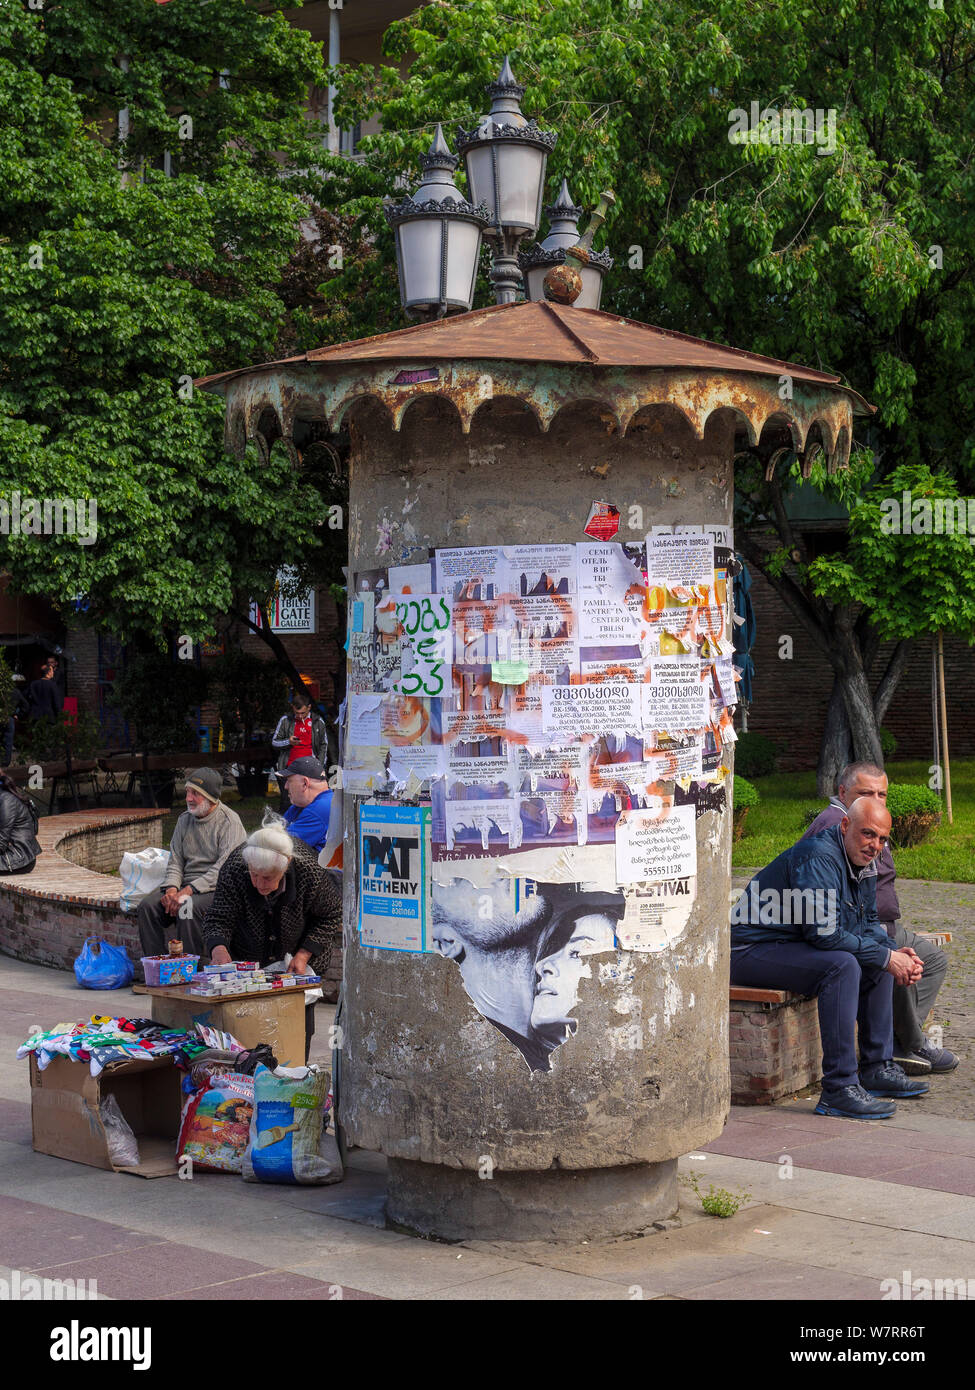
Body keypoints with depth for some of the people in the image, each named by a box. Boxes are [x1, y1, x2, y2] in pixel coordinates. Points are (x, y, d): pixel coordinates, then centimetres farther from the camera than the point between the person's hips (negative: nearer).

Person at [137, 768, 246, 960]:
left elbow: (224, 868, -17)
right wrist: (171, 888, -7)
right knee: (147, 906, -16)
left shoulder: (230, 822, -8)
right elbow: (175, 861, 14)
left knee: (189, 908, -35)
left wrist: (189, 890, -23)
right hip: (186, 885, 7)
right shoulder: (185, 820, 15)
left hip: (215, 888, -7)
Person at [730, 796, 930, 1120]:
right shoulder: (818, 857, -23)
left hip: (795, 945, 10)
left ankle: (877, 1069, 13)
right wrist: (886, 957, -22)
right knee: (843, 965, -30)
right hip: (752, 950, -10)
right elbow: (824, 933, -29)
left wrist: (895, 952, -2)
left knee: (879, 961, 9)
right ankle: (839, 1089, -29)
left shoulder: (864, 863, 7)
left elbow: (868, 924, 18)